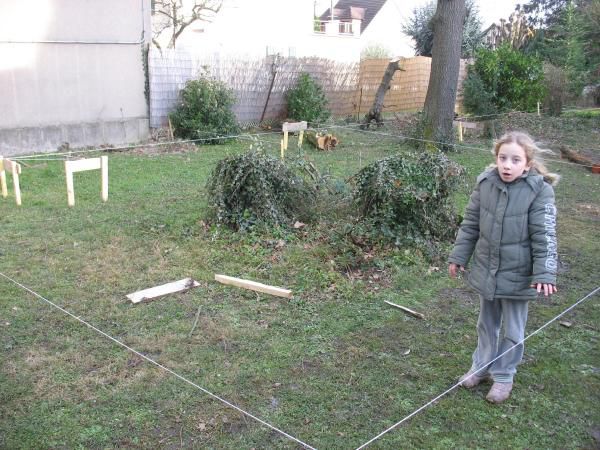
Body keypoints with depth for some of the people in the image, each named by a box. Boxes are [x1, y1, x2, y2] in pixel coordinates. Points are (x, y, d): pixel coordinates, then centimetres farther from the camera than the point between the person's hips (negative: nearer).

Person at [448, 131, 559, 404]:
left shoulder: (540, 190, -16)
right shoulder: (485, 183, -6)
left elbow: (544, 235, -15)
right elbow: (470, 224, 3)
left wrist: (545, 273, -21)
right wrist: (458, 257, 5)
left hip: (517, 274, -3)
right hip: (486, 270, 4)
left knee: (512, 330, 14)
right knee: (487, 324, 22)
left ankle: (503, 375, 32)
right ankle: (481, 366, 40)